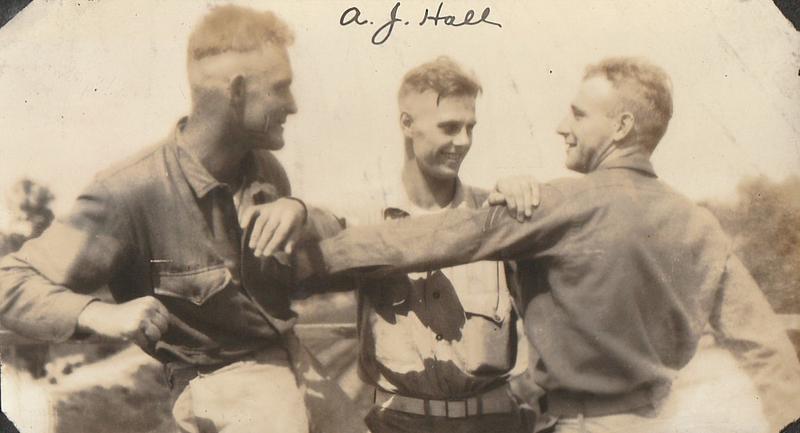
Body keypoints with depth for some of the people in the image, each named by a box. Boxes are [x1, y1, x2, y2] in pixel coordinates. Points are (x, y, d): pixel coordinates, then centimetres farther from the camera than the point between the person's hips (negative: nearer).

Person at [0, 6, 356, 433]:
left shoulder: (263, 166, -2)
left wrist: (299, 213, -11)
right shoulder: (132, 192, -22)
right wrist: (101, 314, -35)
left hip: (293, 356, 6)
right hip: (218, 376, -6)